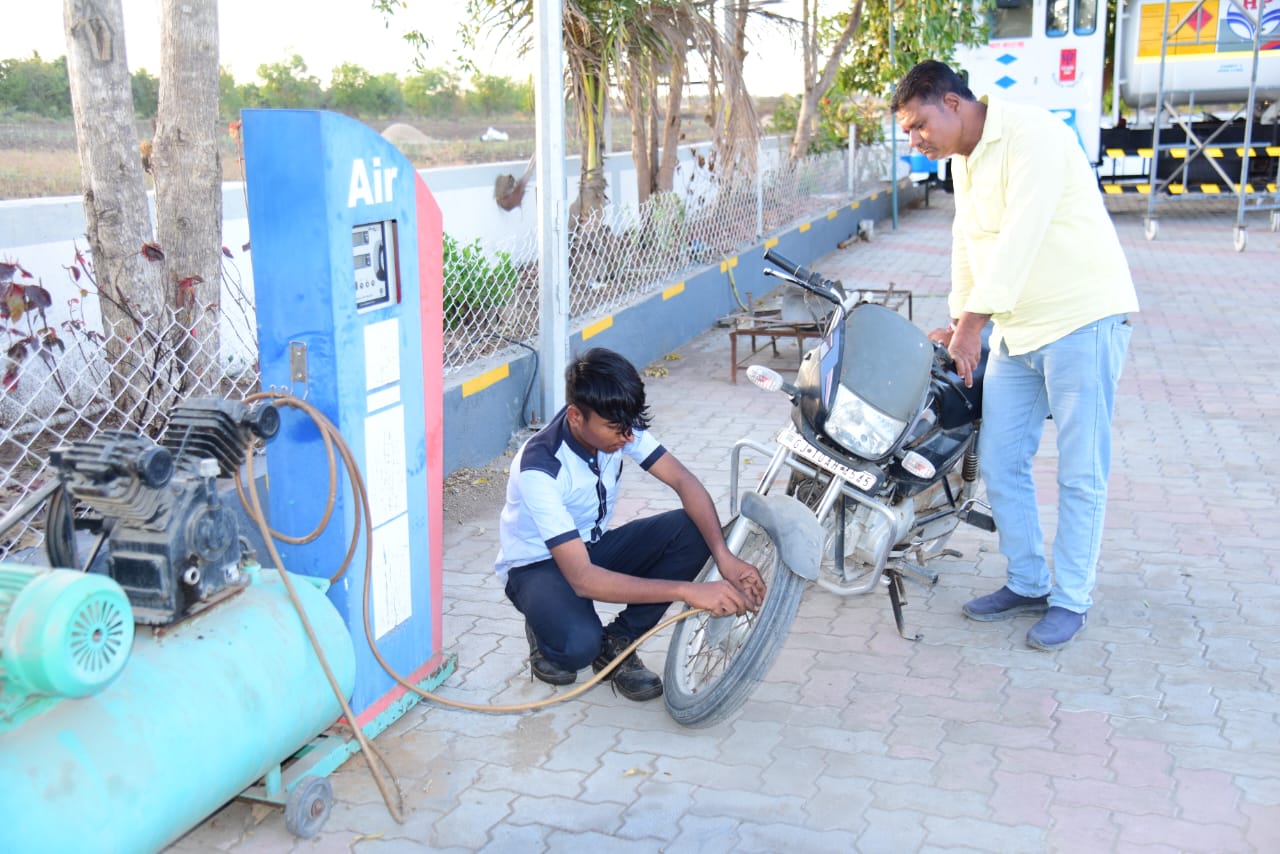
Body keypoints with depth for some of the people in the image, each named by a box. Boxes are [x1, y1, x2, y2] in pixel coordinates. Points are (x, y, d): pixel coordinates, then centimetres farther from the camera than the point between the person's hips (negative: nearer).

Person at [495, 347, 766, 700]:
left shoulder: (618, 425, -16)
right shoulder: (540, 468, -34)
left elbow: (684, 481, -15)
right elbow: (582, 578, -38)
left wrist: (724, 556, -32)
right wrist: (688, 591, -42)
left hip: (591, 546, 6)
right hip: (538, 566, -6)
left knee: (692, 531, -20)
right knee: (579, 644, -38)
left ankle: (616, 643, -6)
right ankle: (547, 631, 1)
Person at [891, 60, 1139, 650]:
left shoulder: (1032, 135, -16)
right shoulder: (963, 161, 13)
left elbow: (1020, 236, -25)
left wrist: (973, 322, -27)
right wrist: (958, 322, 18)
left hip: (1082, 319, -9)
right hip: (1015, 331, 9)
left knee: (1080, 472, 0)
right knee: (1000, 462, 9)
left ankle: (1071, 598, 12)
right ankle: (1028, 584, 23)